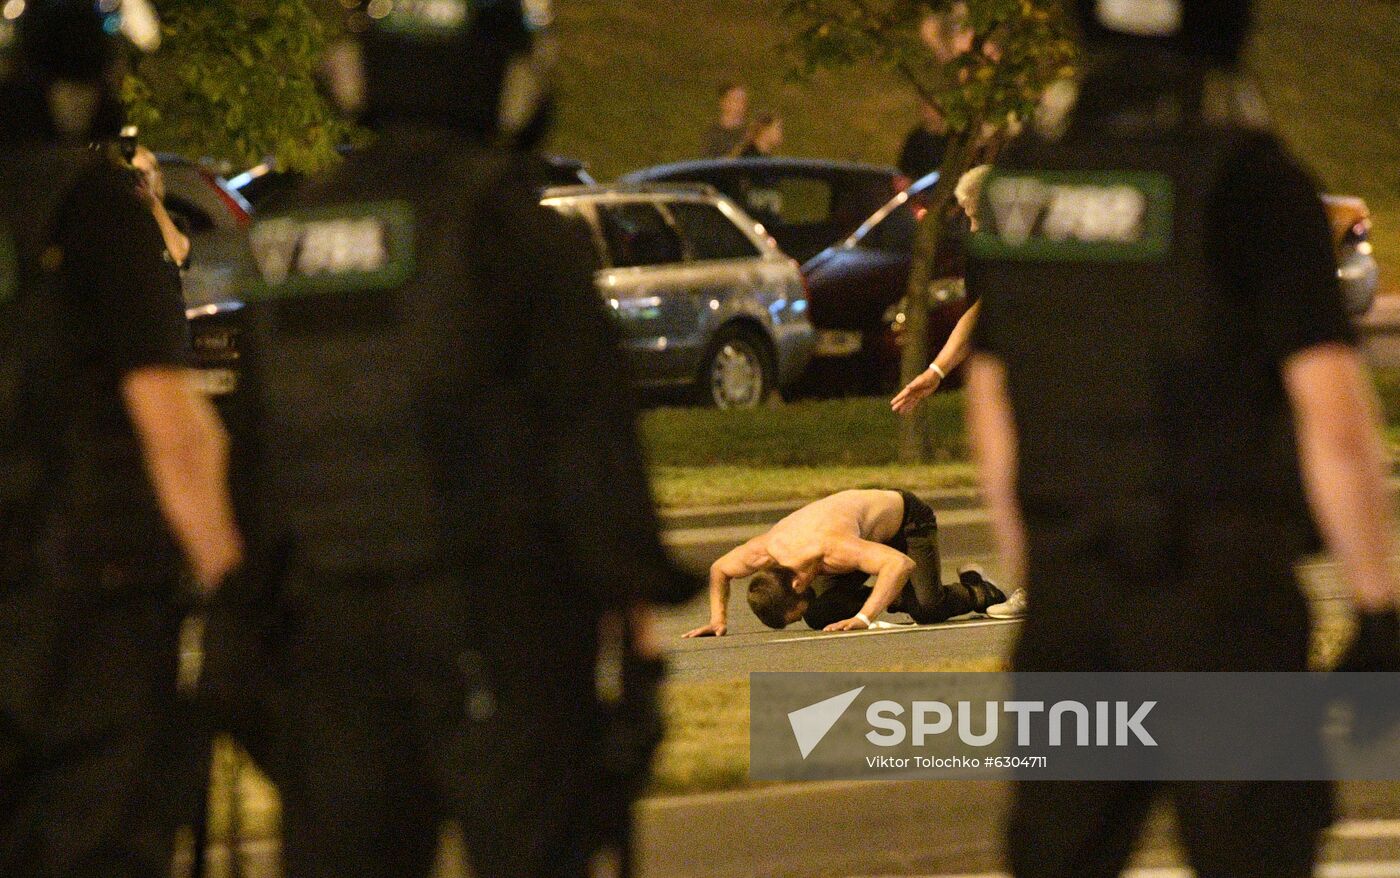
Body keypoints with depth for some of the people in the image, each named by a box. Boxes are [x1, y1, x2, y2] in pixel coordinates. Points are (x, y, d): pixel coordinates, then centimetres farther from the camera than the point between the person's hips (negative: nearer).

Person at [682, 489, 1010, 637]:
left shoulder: (830, 548, -46)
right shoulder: (762, 553, -24)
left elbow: (902, 564, -54)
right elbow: (719, 570, -1)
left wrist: (863, 618, -56)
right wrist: (718, 620, -12)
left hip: (905, 517, -7)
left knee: (928, 607, -26)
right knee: (819, 614, -9)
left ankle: (978, 592, 7)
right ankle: (895, 599, 11)